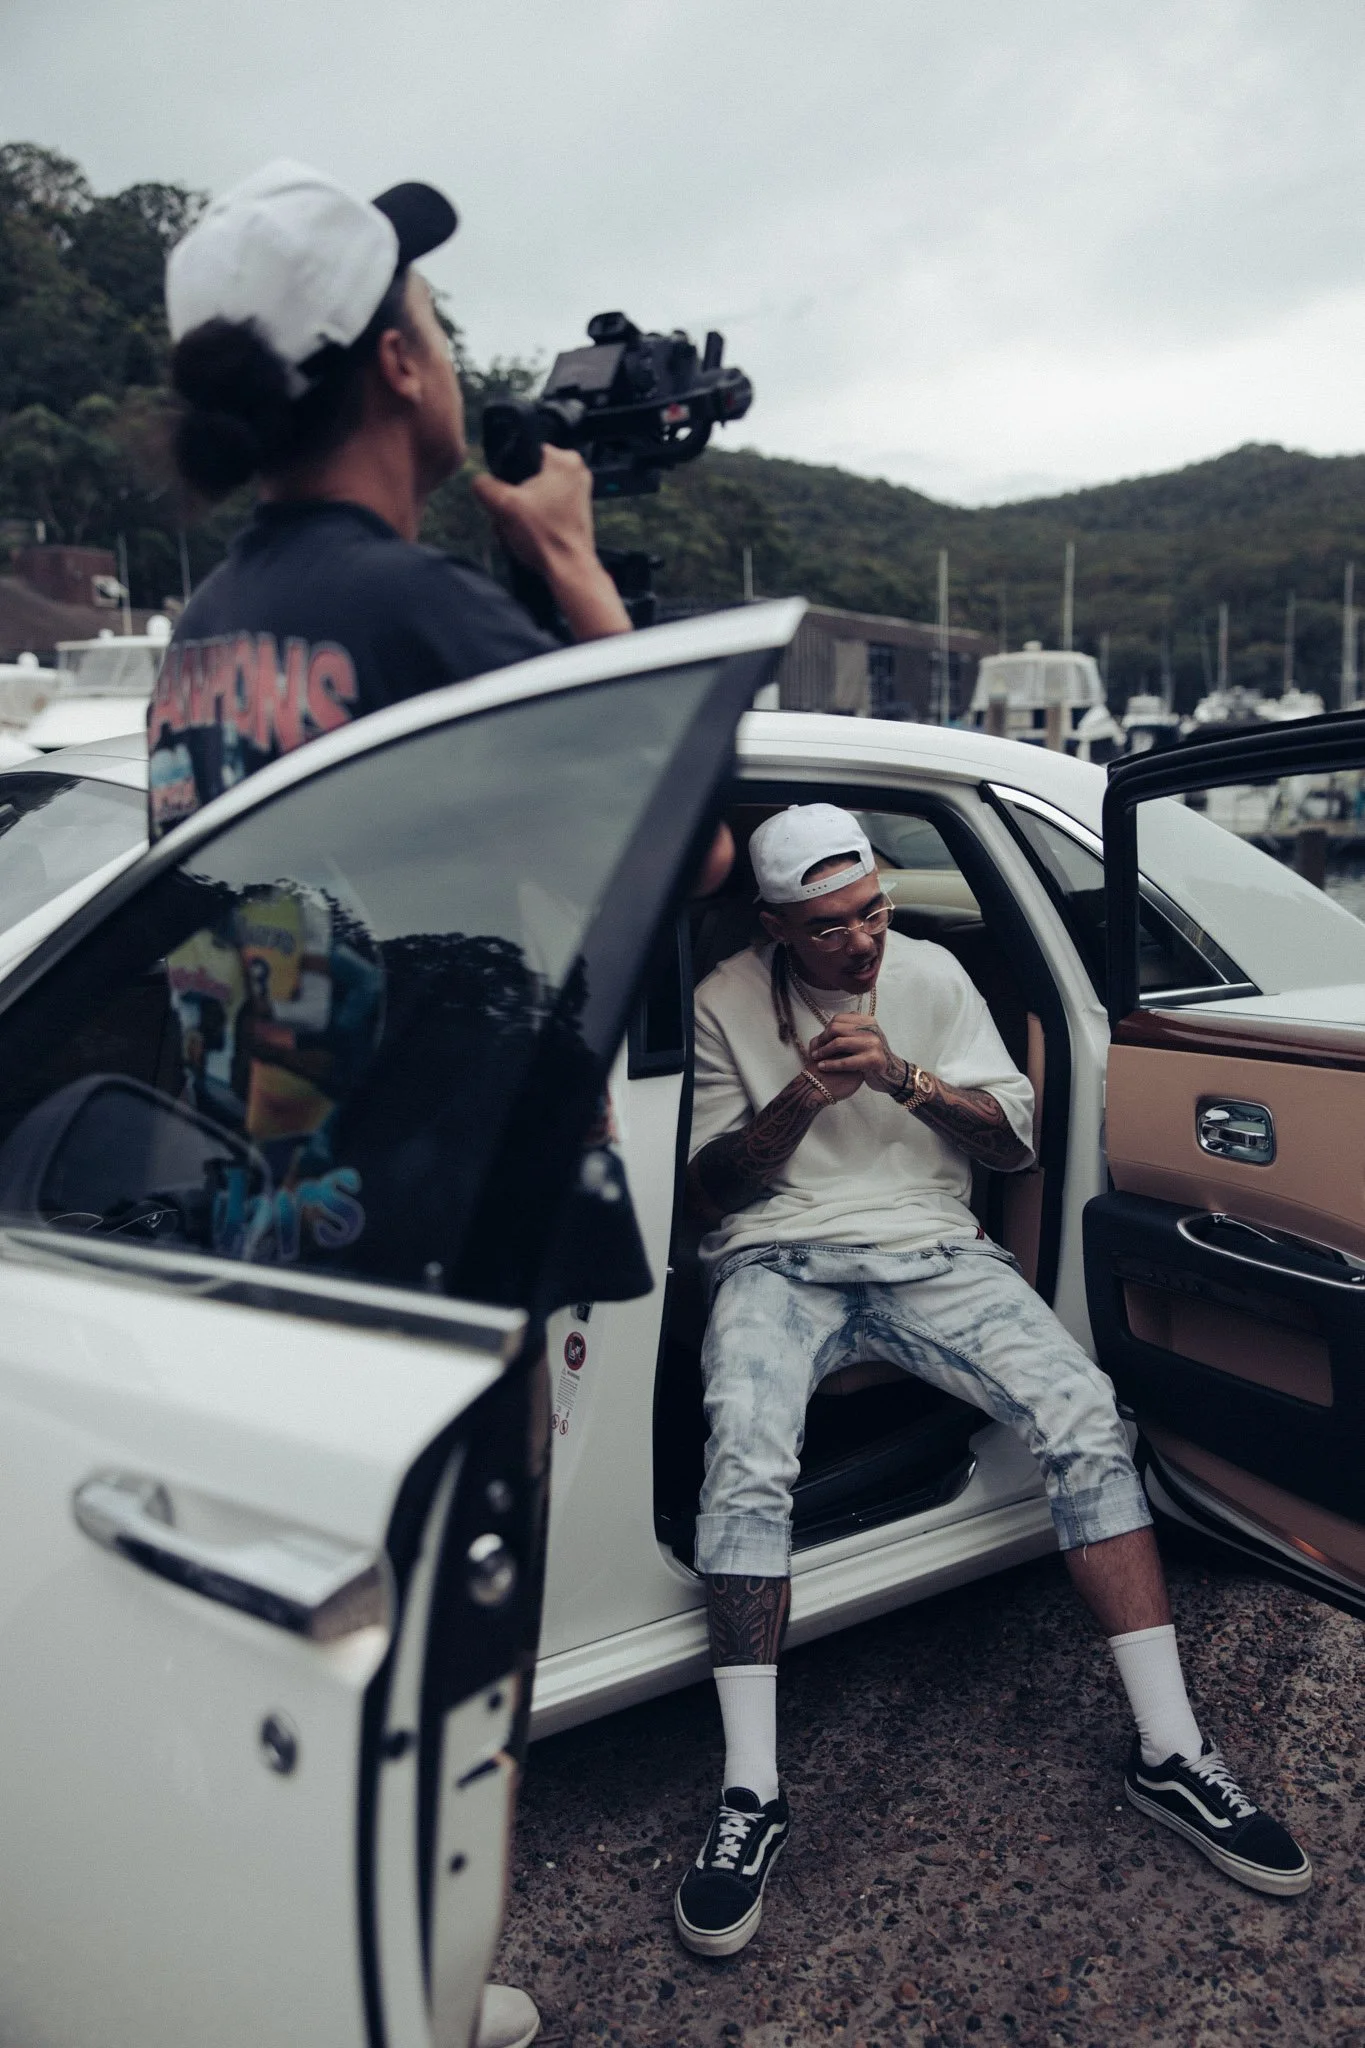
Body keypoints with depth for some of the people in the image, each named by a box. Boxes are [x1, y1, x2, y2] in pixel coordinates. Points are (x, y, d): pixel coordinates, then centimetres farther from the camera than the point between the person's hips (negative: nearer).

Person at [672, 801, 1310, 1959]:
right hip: (780, 1262, -2)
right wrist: (805, 1096, -15)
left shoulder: (932, 975, 8)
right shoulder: (727, 1004, 3)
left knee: (1085, 1416, -21)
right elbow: (711, 1189, 2)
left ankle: (1170, 1754, -11)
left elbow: (1015, 1143, 5)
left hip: (929, 1251, 2)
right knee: (746, 1456, -32)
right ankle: (752, 1796, -23)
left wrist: (904, 1077, -13)